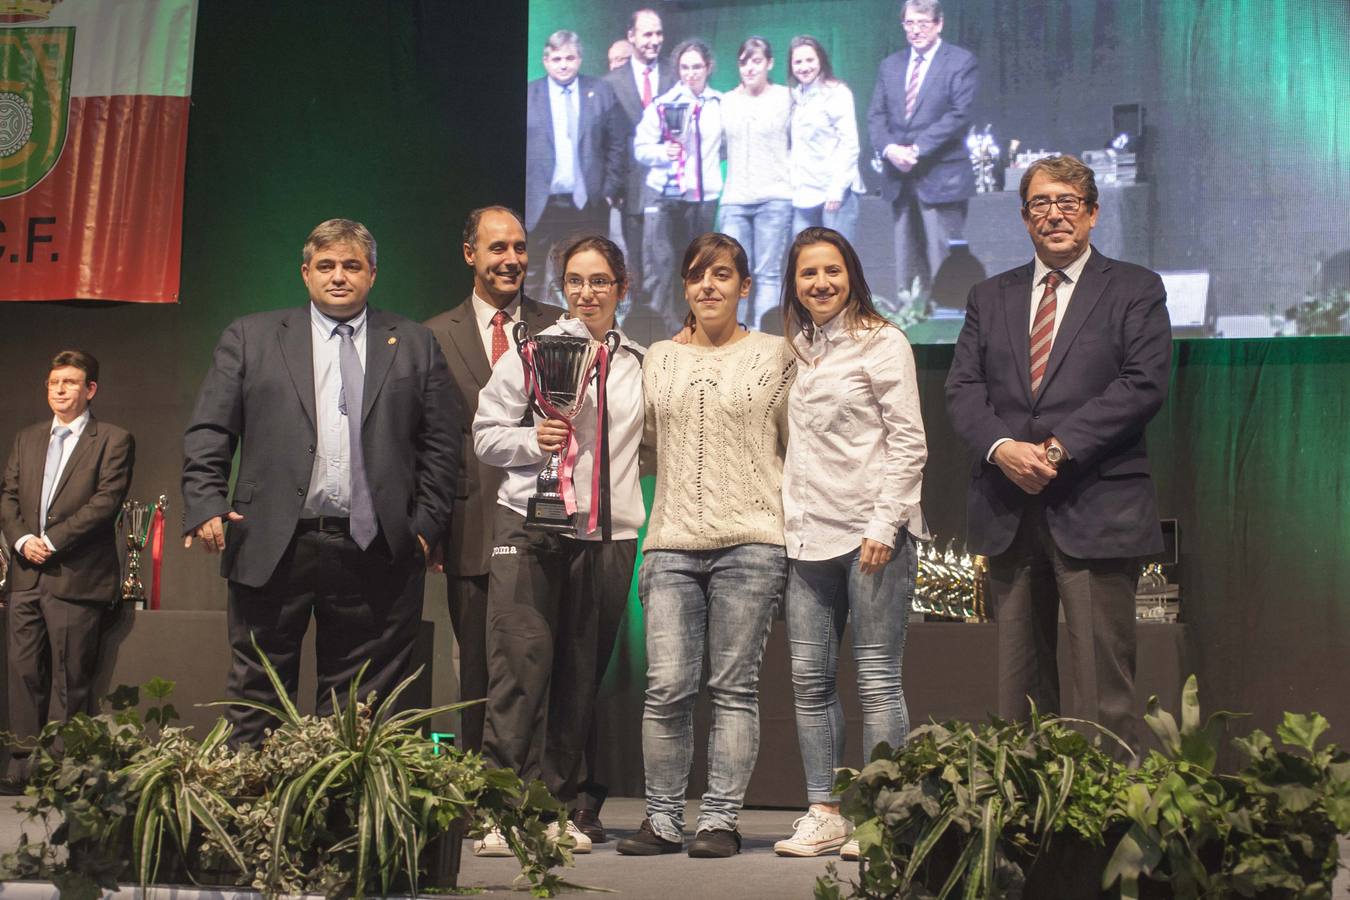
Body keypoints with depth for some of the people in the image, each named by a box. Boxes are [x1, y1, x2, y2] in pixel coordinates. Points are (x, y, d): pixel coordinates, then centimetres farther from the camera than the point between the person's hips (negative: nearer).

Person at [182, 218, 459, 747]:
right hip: (272, 549, 0)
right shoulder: (250, 338, 10)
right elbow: (208, 434, 5)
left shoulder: (415, 345, 11)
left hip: (376, 555, 0)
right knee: (257, 700, 6)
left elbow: (442, 442, 8)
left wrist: (426, 524, 0)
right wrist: (205, 506, -8)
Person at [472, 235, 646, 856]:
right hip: (531, 524, -3)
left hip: (608, 534, 3)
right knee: (523, 662, -11)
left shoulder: (640, 363, 14)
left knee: (581, 675, 5)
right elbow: (486, 434, 6)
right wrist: (533, 441, -12)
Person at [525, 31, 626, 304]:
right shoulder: (528, 95, 3)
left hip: (587, 205, 1)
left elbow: (617, 145, 4)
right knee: (534, 278, 4)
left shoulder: (601, 93, 5)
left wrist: (610, 191, -3)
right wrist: (523, 198, -4)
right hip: (540, 206, -1)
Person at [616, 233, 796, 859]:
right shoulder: (658, 359, 15)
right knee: (667, 687, -4)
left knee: (734, 688, 0)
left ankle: (720, 820, 7)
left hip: (750, 542, -2)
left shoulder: (774, 356, 7)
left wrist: (796, 526, 5)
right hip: (671, 543, 2)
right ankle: (663, 819, 6)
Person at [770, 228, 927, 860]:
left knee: (877, 678, -2)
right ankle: (824, 813, 12)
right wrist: (788, 521, 10)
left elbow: (909, 443, -6)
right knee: (809, 677, 5)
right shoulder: (795, 351, 16)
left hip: (871, 531, -6)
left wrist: (883, 526, -13)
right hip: (809, 536, 6)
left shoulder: (881, 343, -1)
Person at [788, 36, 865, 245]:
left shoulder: (837, 93, -3)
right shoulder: (795, 97, 15)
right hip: (803, 193, 6)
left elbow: (849, 144, -9)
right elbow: (795, 147, 15)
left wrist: (837, 188, -14)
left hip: (835, 191, -6)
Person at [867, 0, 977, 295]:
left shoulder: (961, 62, -1)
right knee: (906, 268, 8)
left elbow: (959, 115, -11)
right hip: (900, 180, 6)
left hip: (941, 179, -5)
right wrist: (889, 148, -10)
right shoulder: (890, 65, 16)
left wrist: (917, 149, -17)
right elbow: (876, 115, 10)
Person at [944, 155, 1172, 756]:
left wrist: (1057, 447, -15)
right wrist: (1002, 447, -12)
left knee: (1102, 680, -4)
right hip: (1009, 514, 4)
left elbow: (1143, 384, -7)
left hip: (1096, 509, -4)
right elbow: (962, 389, 7)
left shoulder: (1135, 290, 6)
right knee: (1017, 680, 8)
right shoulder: (989, 298, 17)